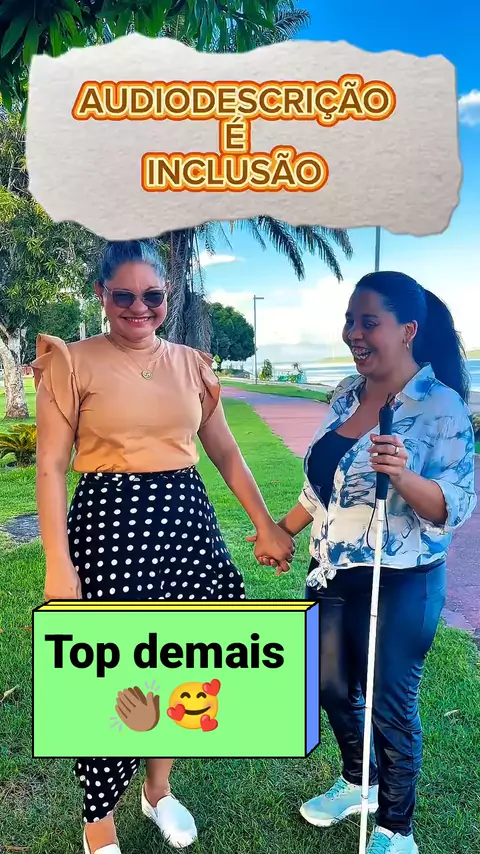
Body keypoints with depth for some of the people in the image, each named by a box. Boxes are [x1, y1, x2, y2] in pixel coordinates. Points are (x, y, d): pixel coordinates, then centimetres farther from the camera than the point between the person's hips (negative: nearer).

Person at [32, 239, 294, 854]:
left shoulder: (191, 364, 8)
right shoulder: (73, 362, -3)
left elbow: (226, 453, 12)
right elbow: (50, 467, -6)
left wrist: (266, 524, 11)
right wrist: (58, 565, -13)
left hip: (186, 523, 4)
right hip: (110, 525, -4)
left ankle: (159, 788, 42)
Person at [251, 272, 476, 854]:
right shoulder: (346, 395, 3)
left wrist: (402, 476, -38)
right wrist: (283, 530, 12)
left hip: (399, 586, -7)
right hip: (332, 576, 7)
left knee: (389, 707, 9)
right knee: (333, 688, 22)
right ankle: (357, 784, 51)